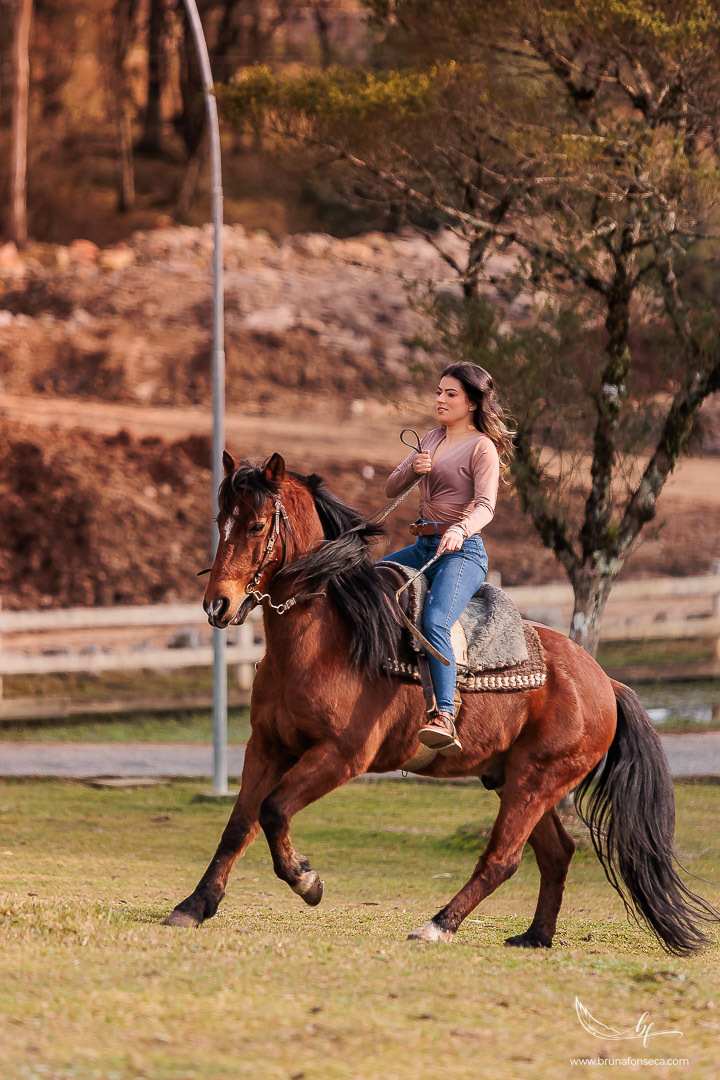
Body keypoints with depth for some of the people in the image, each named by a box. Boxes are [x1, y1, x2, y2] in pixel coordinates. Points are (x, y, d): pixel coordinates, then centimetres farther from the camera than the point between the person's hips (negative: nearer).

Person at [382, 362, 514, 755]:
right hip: (423, 546, 9)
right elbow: (391, 489, 17)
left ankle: (445, 720, -45)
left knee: (434, 622, -32)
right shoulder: (432, 439, 18)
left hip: (461, 550, -9)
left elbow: (486, 506, -19)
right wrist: (413, 468, -6)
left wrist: (461, 529, -40)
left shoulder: (482, 448, -5)